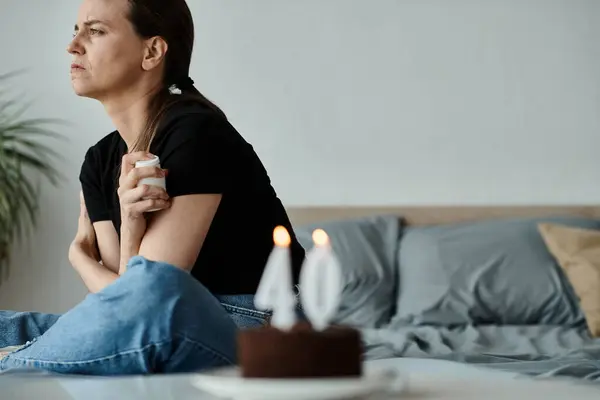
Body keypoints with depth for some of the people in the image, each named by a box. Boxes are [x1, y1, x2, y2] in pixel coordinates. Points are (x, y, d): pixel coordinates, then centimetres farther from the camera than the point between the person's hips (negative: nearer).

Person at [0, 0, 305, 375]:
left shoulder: (196, 134, -15)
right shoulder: (100, 162, 9)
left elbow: (148, 295, -19)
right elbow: (122, 295, -1)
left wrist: (83, 260, -6)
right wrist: (129, 226, -15)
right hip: (174, 338, 6)